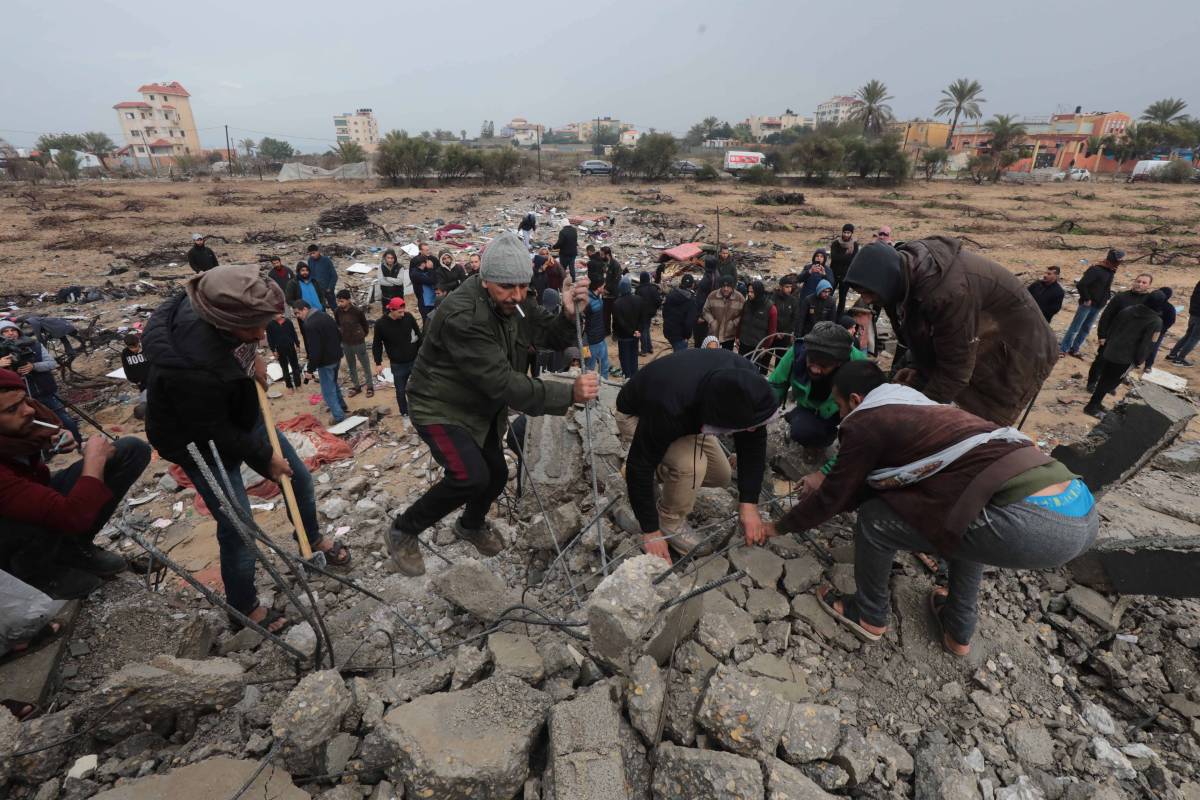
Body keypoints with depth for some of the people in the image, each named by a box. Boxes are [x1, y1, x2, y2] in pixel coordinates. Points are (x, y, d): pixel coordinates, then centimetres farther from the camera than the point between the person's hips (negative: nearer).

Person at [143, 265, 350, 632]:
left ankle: (312, 537, 44)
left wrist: (253, 357, -8)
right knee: (237, 527, 0)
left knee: (300, 476, 15)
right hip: (202, 445, -7)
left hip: (241, 416, 8)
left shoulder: (220, 303, -20)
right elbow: (214, 433, -26)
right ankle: (244, 608, 24)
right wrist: (265, 459, -14)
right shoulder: (192, 365, -41)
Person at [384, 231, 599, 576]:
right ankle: (403, 532, 4)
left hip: (482, 406, 8)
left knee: (496, 472, 13)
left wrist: (569, 314, -22)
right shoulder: (463, 316, -33)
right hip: (440, 408, -8)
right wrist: (569, 393, -39)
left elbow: (552, 337, 1)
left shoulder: (514, 301, -8)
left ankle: (471, 525, 45)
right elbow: (503, 383, -36)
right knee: (471, 477, -22)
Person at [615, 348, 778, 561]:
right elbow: (640, 466, -34)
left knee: (721, 476, 2)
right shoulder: (669, 410, -45)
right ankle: (669, 523, -4)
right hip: (637, 415, -5)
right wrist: (650, 531, -25)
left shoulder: (746, 381, -30)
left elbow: (753, 442, -18)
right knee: (692, 464, -30)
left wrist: (749, 503, -20)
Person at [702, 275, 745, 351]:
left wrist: (734, 323, -17)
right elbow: (706, 310, 0)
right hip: (713, 333, 1)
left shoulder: (740, 298, -13)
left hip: (729, 335, -1)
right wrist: (711, 321, -14)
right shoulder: (712, 295, -12)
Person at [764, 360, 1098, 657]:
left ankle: (870, 616, 29)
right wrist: (822, 495, 47)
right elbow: (870, 485, 35)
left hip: (1030, 521, -9)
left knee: (875, 520, 4)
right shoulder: (918, 409, 27)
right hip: (1080, 509, 9)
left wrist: (778, 526, 25)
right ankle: (958, 630, 45)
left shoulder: (865, 422, 1)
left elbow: (833, 496, 10)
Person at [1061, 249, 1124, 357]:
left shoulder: (1111, 271, 9)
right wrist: (1086, 299, -17)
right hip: (1087, 304, -8)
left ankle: (1074, 349, 17)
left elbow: (1107, 287, 21)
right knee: (1075, 328, -4)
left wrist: (1107, 298, 8)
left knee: (1086, 329, 11)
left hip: (1098, 306, 8)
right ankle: (1062, 349, 1)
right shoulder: (1096, 270, -17)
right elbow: (1081, 284, -22)